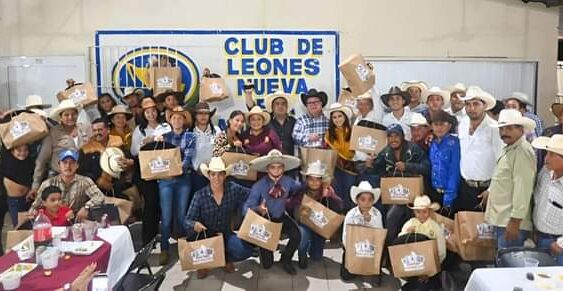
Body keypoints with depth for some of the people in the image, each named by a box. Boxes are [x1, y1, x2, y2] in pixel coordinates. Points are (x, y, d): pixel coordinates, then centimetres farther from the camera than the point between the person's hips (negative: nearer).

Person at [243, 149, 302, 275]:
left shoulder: (288, 182, -12)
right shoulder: (259, 186, -22)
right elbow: (246, 209, -25)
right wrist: (258, 209, -44)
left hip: (281, 217, 3)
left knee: (296, 235, -28)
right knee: (267, 265, -3)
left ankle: (286, 260, 3)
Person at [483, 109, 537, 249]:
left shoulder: (522, 151, -17)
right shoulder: (509, 149, 15)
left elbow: (523, 188, -22)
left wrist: (515, 221, -24)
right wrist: (491, 191, 27)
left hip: (511, 221, -10)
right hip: (502, 219, 10)